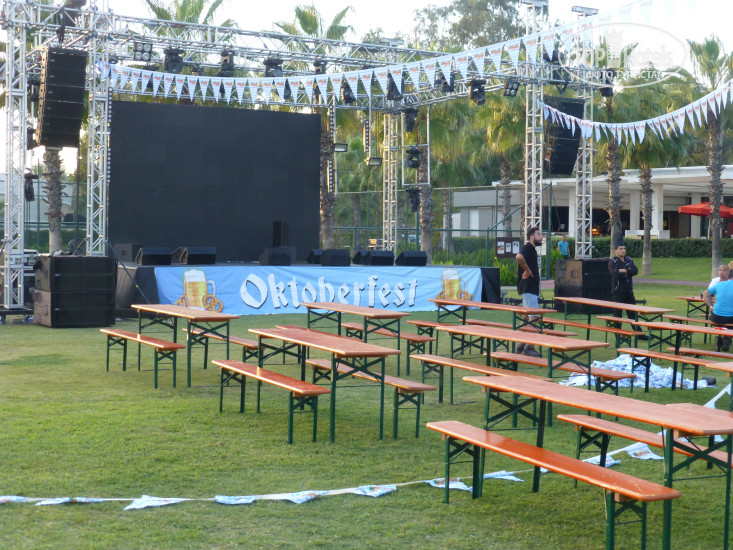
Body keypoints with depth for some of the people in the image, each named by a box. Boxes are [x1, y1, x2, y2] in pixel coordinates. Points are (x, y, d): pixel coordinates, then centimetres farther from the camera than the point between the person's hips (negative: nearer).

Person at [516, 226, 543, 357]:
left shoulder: (532, 249, 18)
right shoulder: (527, 248, -13)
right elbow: (519, 257, -35)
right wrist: (528, 271, -24)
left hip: (531, 288, 11)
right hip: (528, 288, -11)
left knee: (527, 317, 13)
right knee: (533, 317, -12)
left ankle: (522, 346, 18)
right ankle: (529, 347, -12)